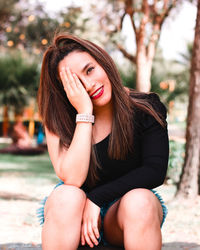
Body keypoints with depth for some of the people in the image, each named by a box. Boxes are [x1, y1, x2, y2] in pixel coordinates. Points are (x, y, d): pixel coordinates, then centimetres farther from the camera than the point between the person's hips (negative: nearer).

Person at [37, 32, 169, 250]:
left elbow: (155, 171, -16)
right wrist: (84, 113, -25)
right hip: (74, 208, 0)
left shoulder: (146, 108, -9)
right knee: (66, 196, -33)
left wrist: (96, 198, -21)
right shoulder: (59, 118, -10)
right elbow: (72, 178, -22)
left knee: (140, 201, -34)